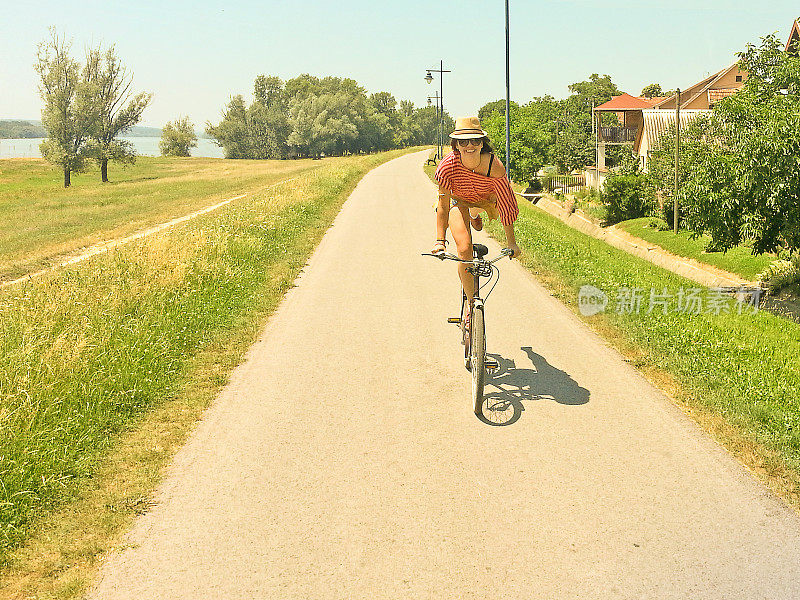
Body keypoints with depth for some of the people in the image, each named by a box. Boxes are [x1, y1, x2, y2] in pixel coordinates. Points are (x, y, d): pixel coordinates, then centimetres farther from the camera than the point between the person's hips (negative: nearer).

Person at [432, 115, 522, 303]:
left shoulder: (495, 166, -35)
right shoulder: (447, 166, -33)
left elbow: (505, 206, -28)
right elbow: (443, 205, -24)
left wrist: (511, 242, -26)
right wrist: (440, 240, -28)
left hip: (486, 200, 5)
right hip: (459, 201, -4)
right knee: (464, 249, -21)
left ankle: (475, 215, 18)